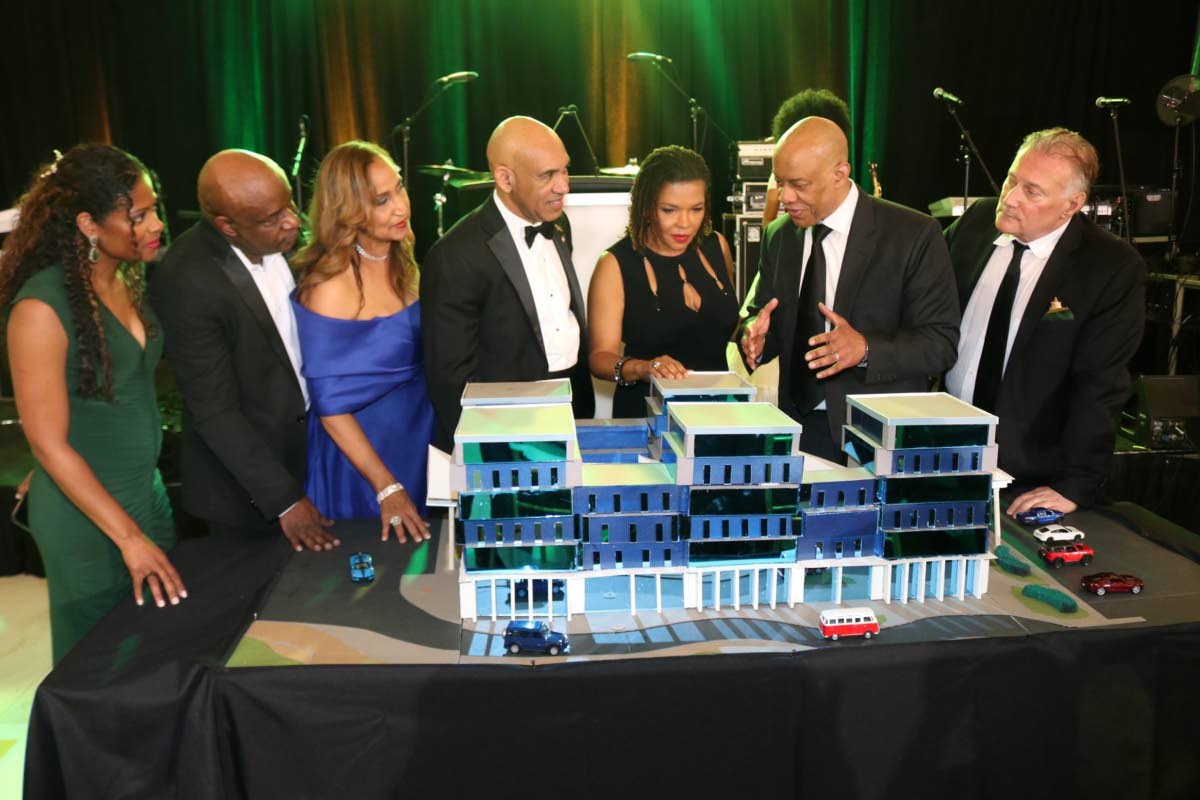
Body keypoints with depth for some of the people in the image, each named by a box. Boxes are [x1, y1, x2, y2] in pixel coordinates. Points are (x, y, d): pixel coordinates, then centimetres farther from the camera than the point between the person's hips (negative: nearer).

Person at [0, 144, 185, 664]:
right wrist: (129, 537, -19)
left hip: (147, 492, 6)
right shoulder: (44, 306, -21)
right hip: (86, 516, -6)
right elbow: (49, 443, -19)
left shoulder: (129, 278, 0)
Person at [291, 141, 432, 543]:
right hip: (364, 448, -6)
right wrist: (387, 487, -19)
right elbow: (330, 405, -19)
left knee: (421, 555, 21)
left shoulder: (402, 261, -2)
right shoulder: (330, 287, -22)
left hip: (420, 435, 6)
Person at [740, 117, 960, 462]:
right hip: (797, 428, 4)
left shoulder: (914, 235, -10)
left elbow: (941, 342, -11)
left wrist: (866, 349, -28)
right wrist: (756, 333, -13)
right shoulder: (777, 236, 5)